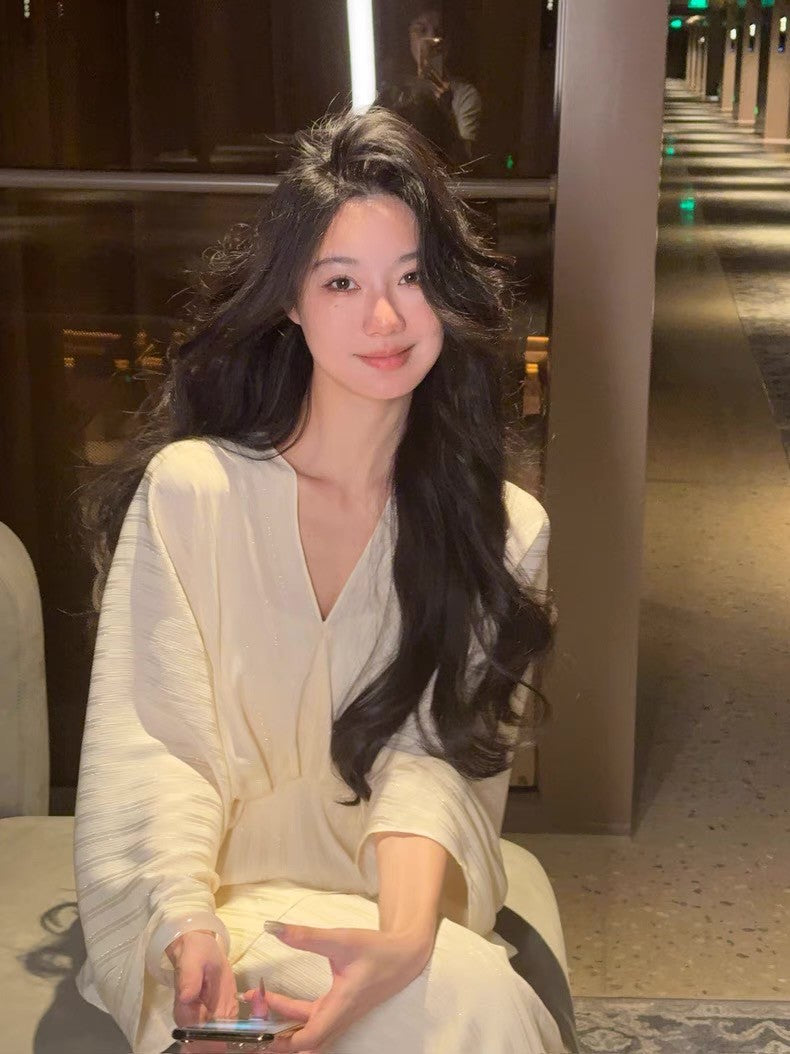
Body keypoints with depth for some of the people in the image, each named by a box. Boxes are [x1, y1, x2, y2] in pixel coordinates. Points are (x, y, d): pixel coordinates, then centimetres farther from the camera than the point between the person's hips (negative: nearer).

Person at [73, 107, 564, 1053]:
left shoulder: (501, 532, 2)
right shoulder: (188, 491, -7)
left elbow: (433, 758, -9)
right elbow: (152, 748, -11)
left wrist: (403, 937, -29)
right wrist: (190, 928, -30)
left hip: (393, 907, 3)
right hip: (218, 906, -2)